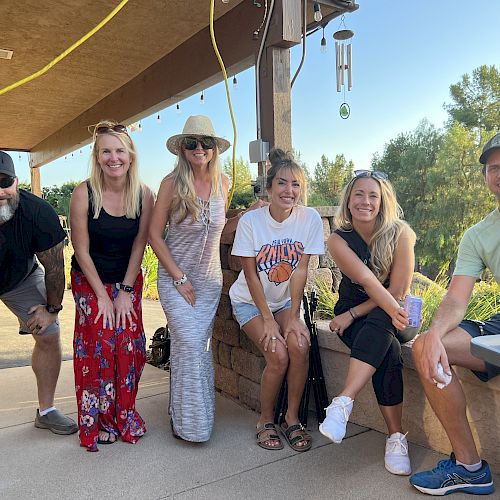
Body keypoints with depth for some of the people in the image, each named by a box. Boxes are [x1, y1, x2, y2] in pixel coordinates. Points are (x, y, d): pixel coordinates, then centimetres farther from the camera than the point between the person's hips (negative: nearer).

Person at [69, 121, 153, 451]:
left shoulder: (143, 195, -11)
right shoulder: (84, 193, -18)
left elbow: (139, 245, -5)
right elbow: (82, 250, -13)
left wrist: (125, 292, -7)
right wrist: (102, 296, -12)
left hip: (128, 280, 2)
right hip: (90, 281, -2)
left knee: (130, 345, -1)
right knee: (97, 345, -5)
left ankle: (124, 415, 20)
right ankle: (98, 422, 14)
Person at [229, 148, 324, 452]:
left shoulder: (310, 219, -11)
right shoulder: (250, 221, -16)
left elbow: (301, 271, -12)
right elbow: (251, 275, -14)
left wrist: (293, 316, -17)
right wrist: (268, 319, -19)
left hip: (286, 301, 2)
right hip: (250, 301, -2)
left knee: (300, 345, -25)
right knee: (278, 354, -22)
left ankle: (292, 418, -4)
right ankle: (266, 421, 3)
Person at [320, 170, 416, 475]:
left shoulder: (400, 234, -12)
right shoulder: (339, 240, -9)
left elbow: (398, 291, -15)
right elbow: (367, 280, -24)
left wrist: (353, 315, -19)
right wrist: (391, 308, -43)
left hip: (395, 316, -1)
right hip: (353, 314, 1)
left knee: (378, 325, -37)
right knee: (388, 352, -31)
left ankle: (343, 402, -43)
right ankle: (396, 437, -28)